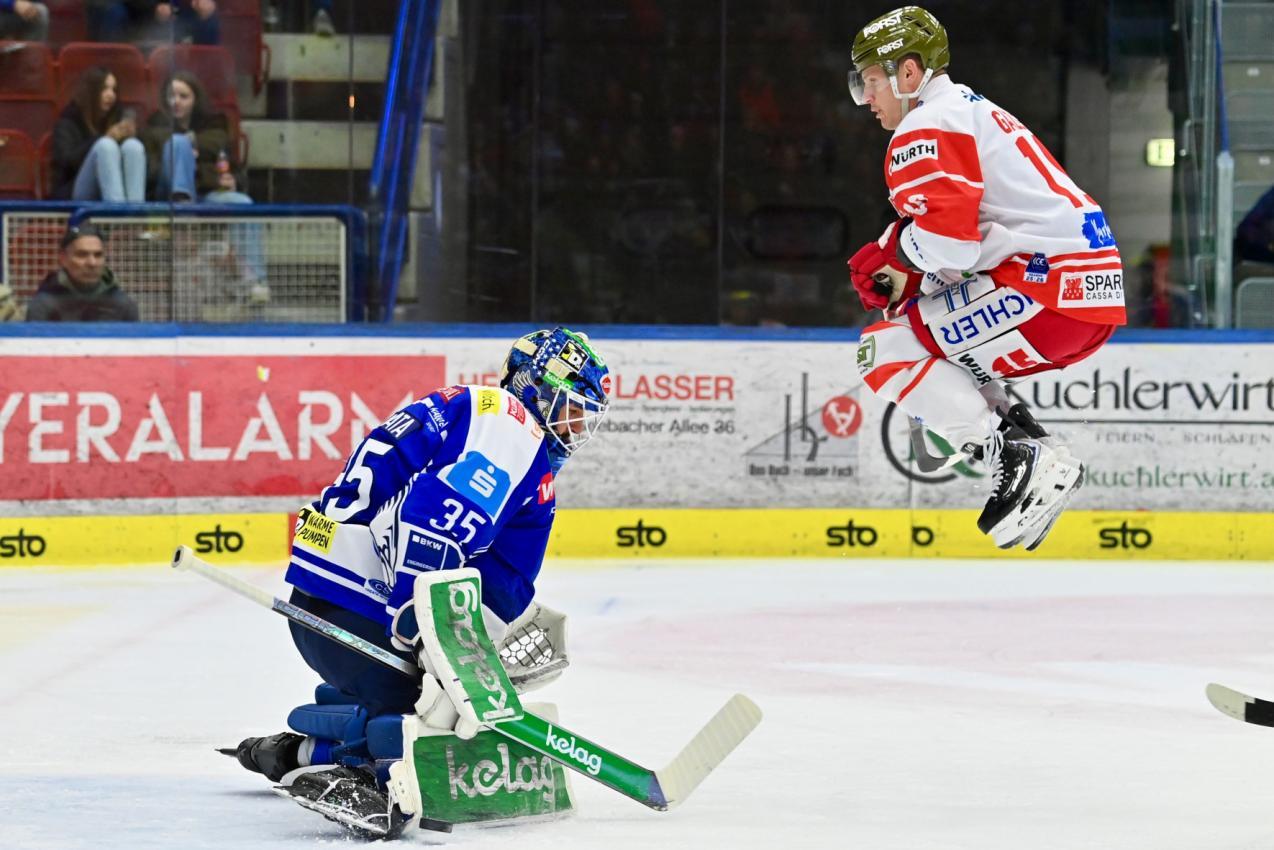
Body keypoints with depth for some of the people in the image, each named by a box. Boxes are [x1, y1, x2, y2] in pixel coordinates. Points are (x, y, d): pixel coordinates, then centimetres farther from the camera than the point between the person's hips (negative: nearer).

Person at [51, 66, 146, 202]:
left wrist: (129, 136, -13)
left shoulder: (118, 117, 17)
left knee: (132, 145, -23)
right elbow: (67, 162, -12)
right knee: (106, 146, -29)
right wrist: (106, 138, -20)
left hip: (112, 190, 3)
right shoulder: (68, 123, 7)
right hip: (77, 198, -3)